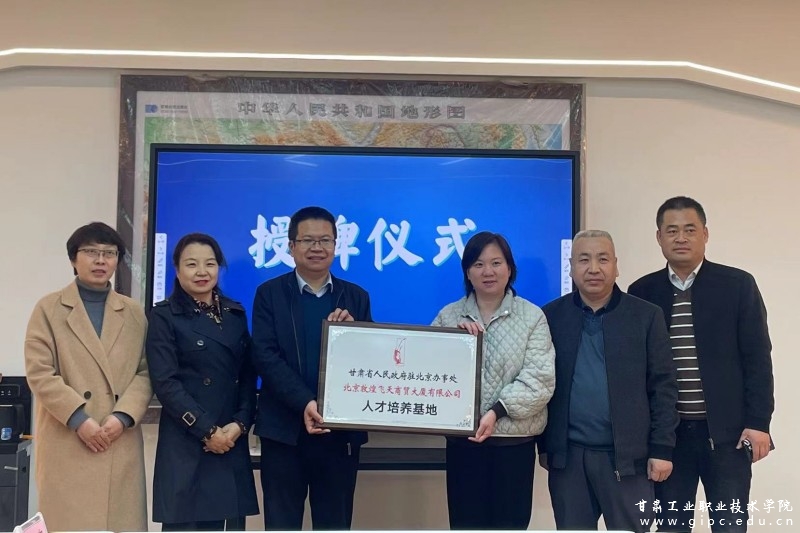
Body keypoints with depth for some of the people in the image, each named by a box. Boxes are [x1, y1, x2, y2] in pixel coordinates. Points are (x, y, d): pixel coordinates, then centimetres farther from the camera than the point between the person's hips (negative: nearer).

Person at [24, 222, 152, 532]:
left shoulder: (134, 313, 14)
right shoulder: (49, 308, 6)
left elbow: (146, 373, 7)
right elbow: (39, 373, -3)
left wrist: (122, 417, -10)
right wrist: (80, 420, -13)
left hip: (122, 443, 2)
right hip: (67, 443, -2)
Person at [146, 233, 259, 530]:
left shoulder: (235, 314, 13)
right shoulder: (164, 316, 0)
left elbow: (248, 375, 10)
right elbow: (165, 383, -8)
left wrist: (240, 423, -5)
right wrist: (207, 430, -12)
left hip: (232, 440, 4)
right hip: (185, 443, -4)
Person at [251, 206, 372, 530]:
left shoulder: (356, 297, 9)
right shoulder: (270, 294, 3)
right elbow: (265, 356, -7)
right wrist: (304, 403, -19)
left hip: (341, 430, 2)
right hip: (284, 429, -1)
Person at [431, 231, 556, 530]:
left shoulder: (532, 316, 0)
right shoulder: (448, 316, 7)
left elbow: (540, 379, -9)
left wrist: (497, 411, -20)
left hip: (514, 440, -2)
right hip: (462, 439, 2)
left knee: (510, 524, 6)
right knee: (465, 524, 7)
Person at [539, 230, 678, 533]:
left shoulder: (646, 316, 0)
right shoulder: (551, 317, 4)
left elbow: (663, 387, -1)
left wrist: (662, 449, -5)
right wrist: (543, 444, 5)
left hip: (627, 456, -1)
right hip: (567, 456, 2)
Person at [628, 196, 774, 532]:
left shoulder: (737, 284, 0)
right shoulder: (642, 292, 4)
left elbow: (757, 357, -2)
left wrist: (758, 422, -8)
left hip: (726, 430, -1)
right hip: (666, 432, 2)